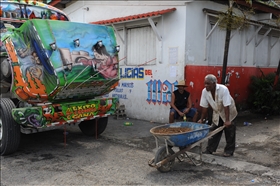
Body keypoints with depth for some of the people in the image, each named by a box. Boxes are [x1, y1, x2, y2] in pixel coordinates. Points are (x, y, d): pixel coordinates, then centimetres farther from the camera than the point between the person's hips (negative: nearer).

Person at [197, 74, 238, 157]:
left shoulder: (223, 89, -31)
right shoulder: (204, 91, -17)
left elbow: (226, 106, -32)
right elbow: (204, 106, -9)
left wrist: (227, 120, -33)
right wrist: (201, 119, -8)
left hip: (228, 112, -4)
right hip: (216, 112, 4)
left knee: (229, 130, -1)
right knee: (213, 131, 6)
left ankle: (229, 150, 13)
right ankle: (210, 149, 15)